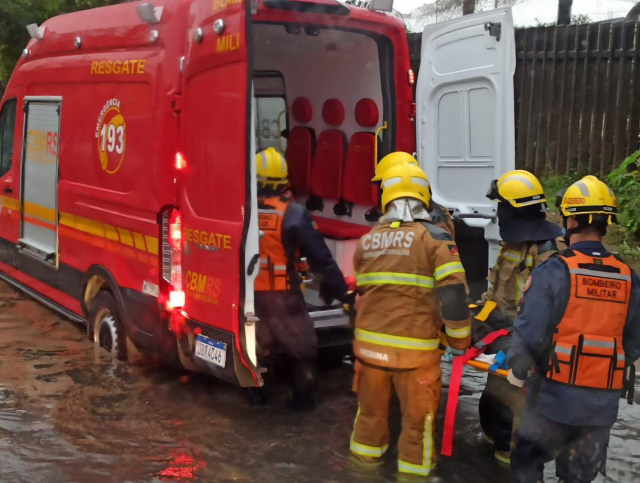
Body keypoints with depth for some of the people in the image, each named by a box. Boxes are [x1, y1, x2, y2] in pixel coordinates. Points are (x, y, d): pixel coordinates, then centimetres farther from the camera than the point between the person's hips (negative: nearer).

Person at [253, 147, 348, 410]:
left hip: (250, 293, 4)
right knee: (302, 347, 14)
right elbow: (320, 257, -13)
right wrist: (339, 289, -5)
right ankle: (301, 397, 20)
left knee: (258, 346, 21)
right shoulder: (293, 215, -14)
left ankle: (258, 394, 30)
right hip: (283, 295, -4)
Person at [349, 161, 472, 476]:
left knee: (371, 412, 22)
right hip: (413, 347, -5)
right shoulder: (434, 238, -7)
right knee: (418, 420, 12)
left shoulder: (366, 242, 8)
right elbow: (453, 295, -14)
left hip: (369, 343, 5)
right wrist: (459, 341, -1)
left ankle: (363, 466, 36)